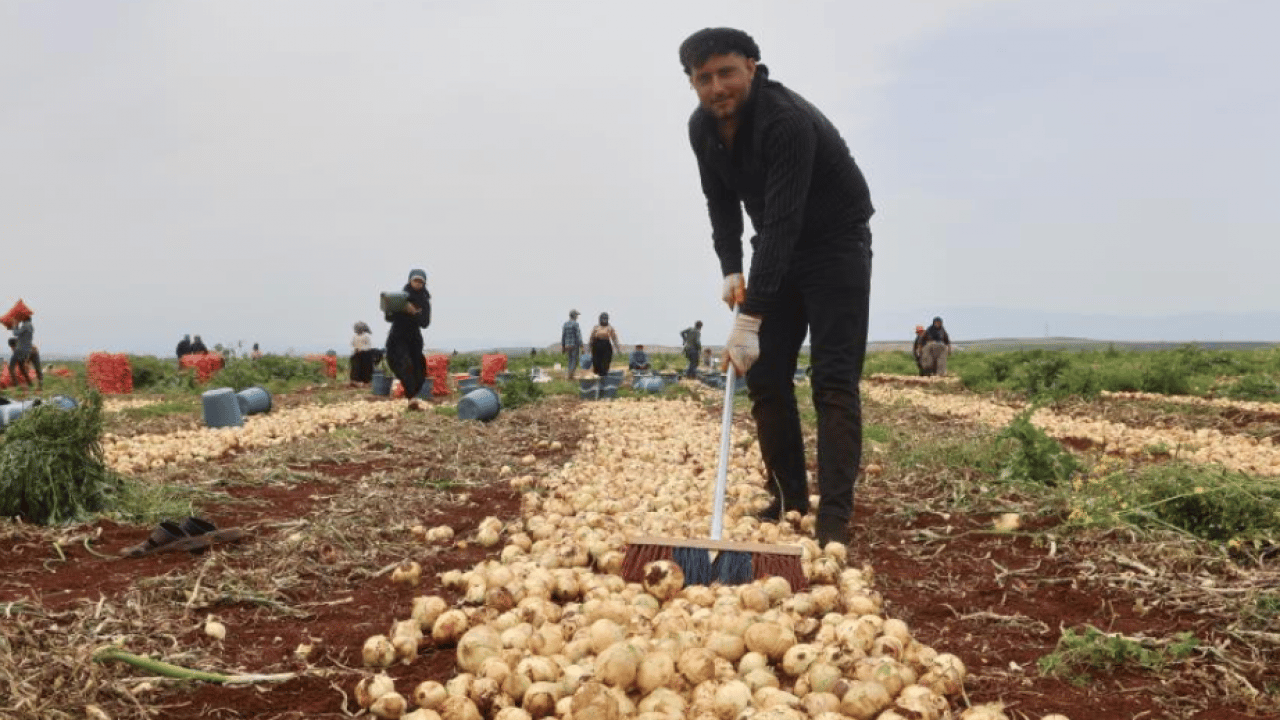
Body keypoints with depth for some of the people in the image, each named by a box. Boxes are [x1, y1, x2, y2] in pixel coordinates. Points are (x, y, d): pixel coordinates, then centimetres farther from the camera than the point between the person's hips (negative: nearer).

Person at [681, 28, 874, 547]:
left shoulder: (787, 120, -31)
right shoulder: (702, 127, -6)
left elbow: (783, 223, -37)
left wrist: (749, 319, -41)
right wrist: (731, 269, -5)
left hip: (836, 244, -7)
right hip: (776, 250, 7)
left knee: (834, 381, -13)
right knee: (765, 377, 1)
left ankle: (834, 517, -13)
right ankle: (788, 500, 12)